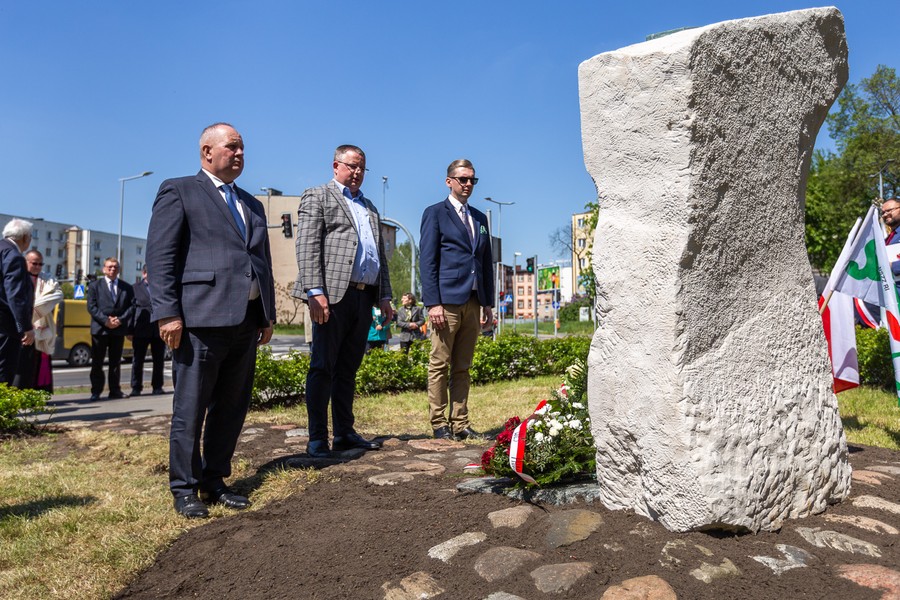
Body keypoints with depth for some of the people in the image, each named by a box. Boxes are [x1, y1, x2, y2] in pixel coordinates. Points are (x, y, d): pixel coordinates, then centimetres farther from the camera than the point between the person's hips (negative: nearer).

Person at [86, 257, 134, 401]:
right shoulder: (94, 285, 7)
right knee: (97, 362, 2)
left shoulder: (127, 287, 11)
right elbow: (91, 307, -2)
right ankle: (96, 391, 8)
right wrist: (105, 320, -14)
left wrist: (120, 320, -10)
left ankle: (115, 390, 12)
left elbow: (132, 306, 4)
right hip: (100, 329, -1)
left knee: (115, 362, 7)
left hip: (119, 329, 2)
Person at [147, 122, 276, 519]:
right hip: (202, 317, -7)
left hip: (247, 320, 7)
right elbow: (160, 256, -5)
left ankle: (214, 482, 23)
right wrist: (167, 313, -14)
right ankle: (185, 490, 15)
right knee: (190, 409, 1)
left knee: (232, 408, 11)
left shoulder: (252, 204, 24)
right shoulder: (179, 191, 4)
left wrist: (268, 314, 15)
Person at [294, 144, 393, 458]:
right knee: (323, 367, -3)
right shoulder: (317, 197, 5)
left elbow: (380, 254, 24)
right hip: (333, 294, -6)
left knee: (348, 368, 11)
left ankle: (345, 433, 17)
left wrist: (384, 296, 16)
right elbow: (307, 246, -7)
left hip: (364, 297, 7)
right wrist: (315, 292, -18)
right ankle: (317, 439, 2)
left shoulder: (369, 207, 26)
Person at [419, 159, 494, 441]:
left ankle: (460, 423, 14)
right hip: (447, 300, -6)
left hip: (474, 301, 6)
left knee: (462, 367, 9)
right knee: (439, 366, 0)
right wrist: (433, 303, -13)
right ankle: (439, 424, 7)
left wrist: (488, 302, 13)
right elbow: (427, 261, -5)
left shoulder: (480, 218, 19)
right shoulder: (435, 213, 2)